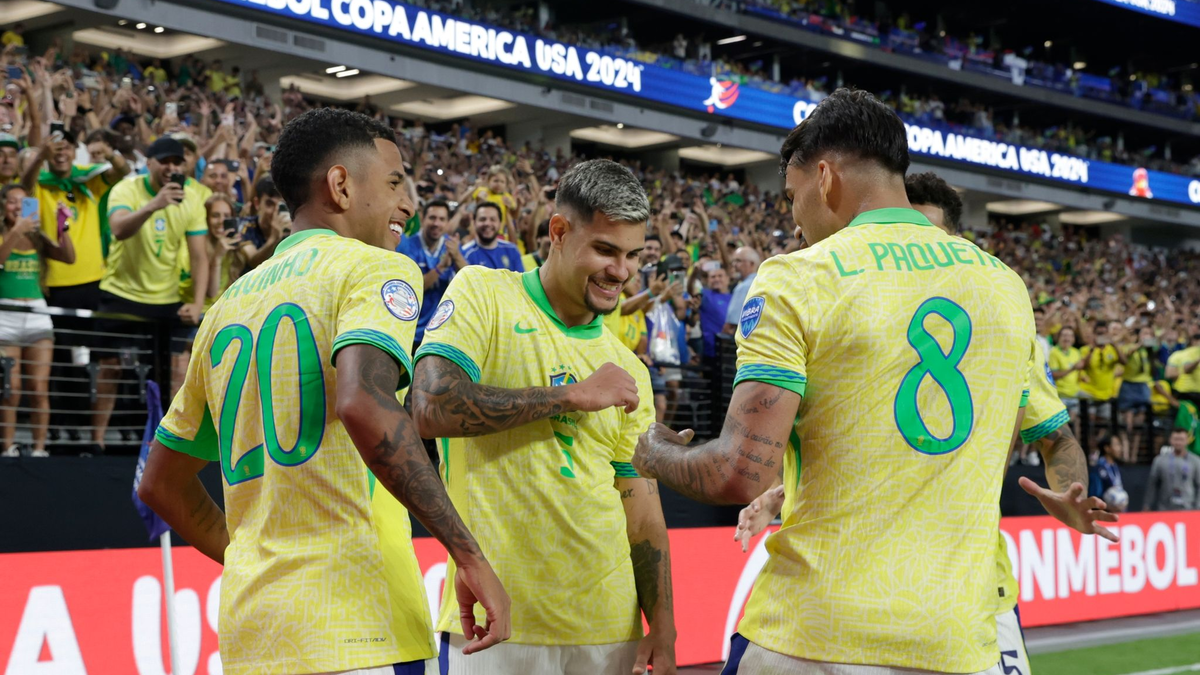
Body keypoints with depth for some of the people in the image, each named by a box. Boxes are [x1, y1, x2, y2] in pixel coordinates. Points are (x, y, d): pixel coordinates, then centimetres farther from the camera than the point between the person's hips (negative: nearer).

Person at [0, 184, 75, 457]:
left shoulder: (36, 237, 12)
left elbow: (69, 257, 4)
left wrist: (62, 227, -7)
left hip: (37, 314, 3)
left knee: (39, 389, -2)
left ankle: (39, 448, 2)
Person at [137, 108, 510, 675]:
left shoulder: (230, 303, 19)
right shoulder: (373, 268, -3)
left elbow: (161, 484, 24)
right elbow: (362, 404, -24)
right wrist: (469, 556, -21)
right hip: (354, 626, -7)